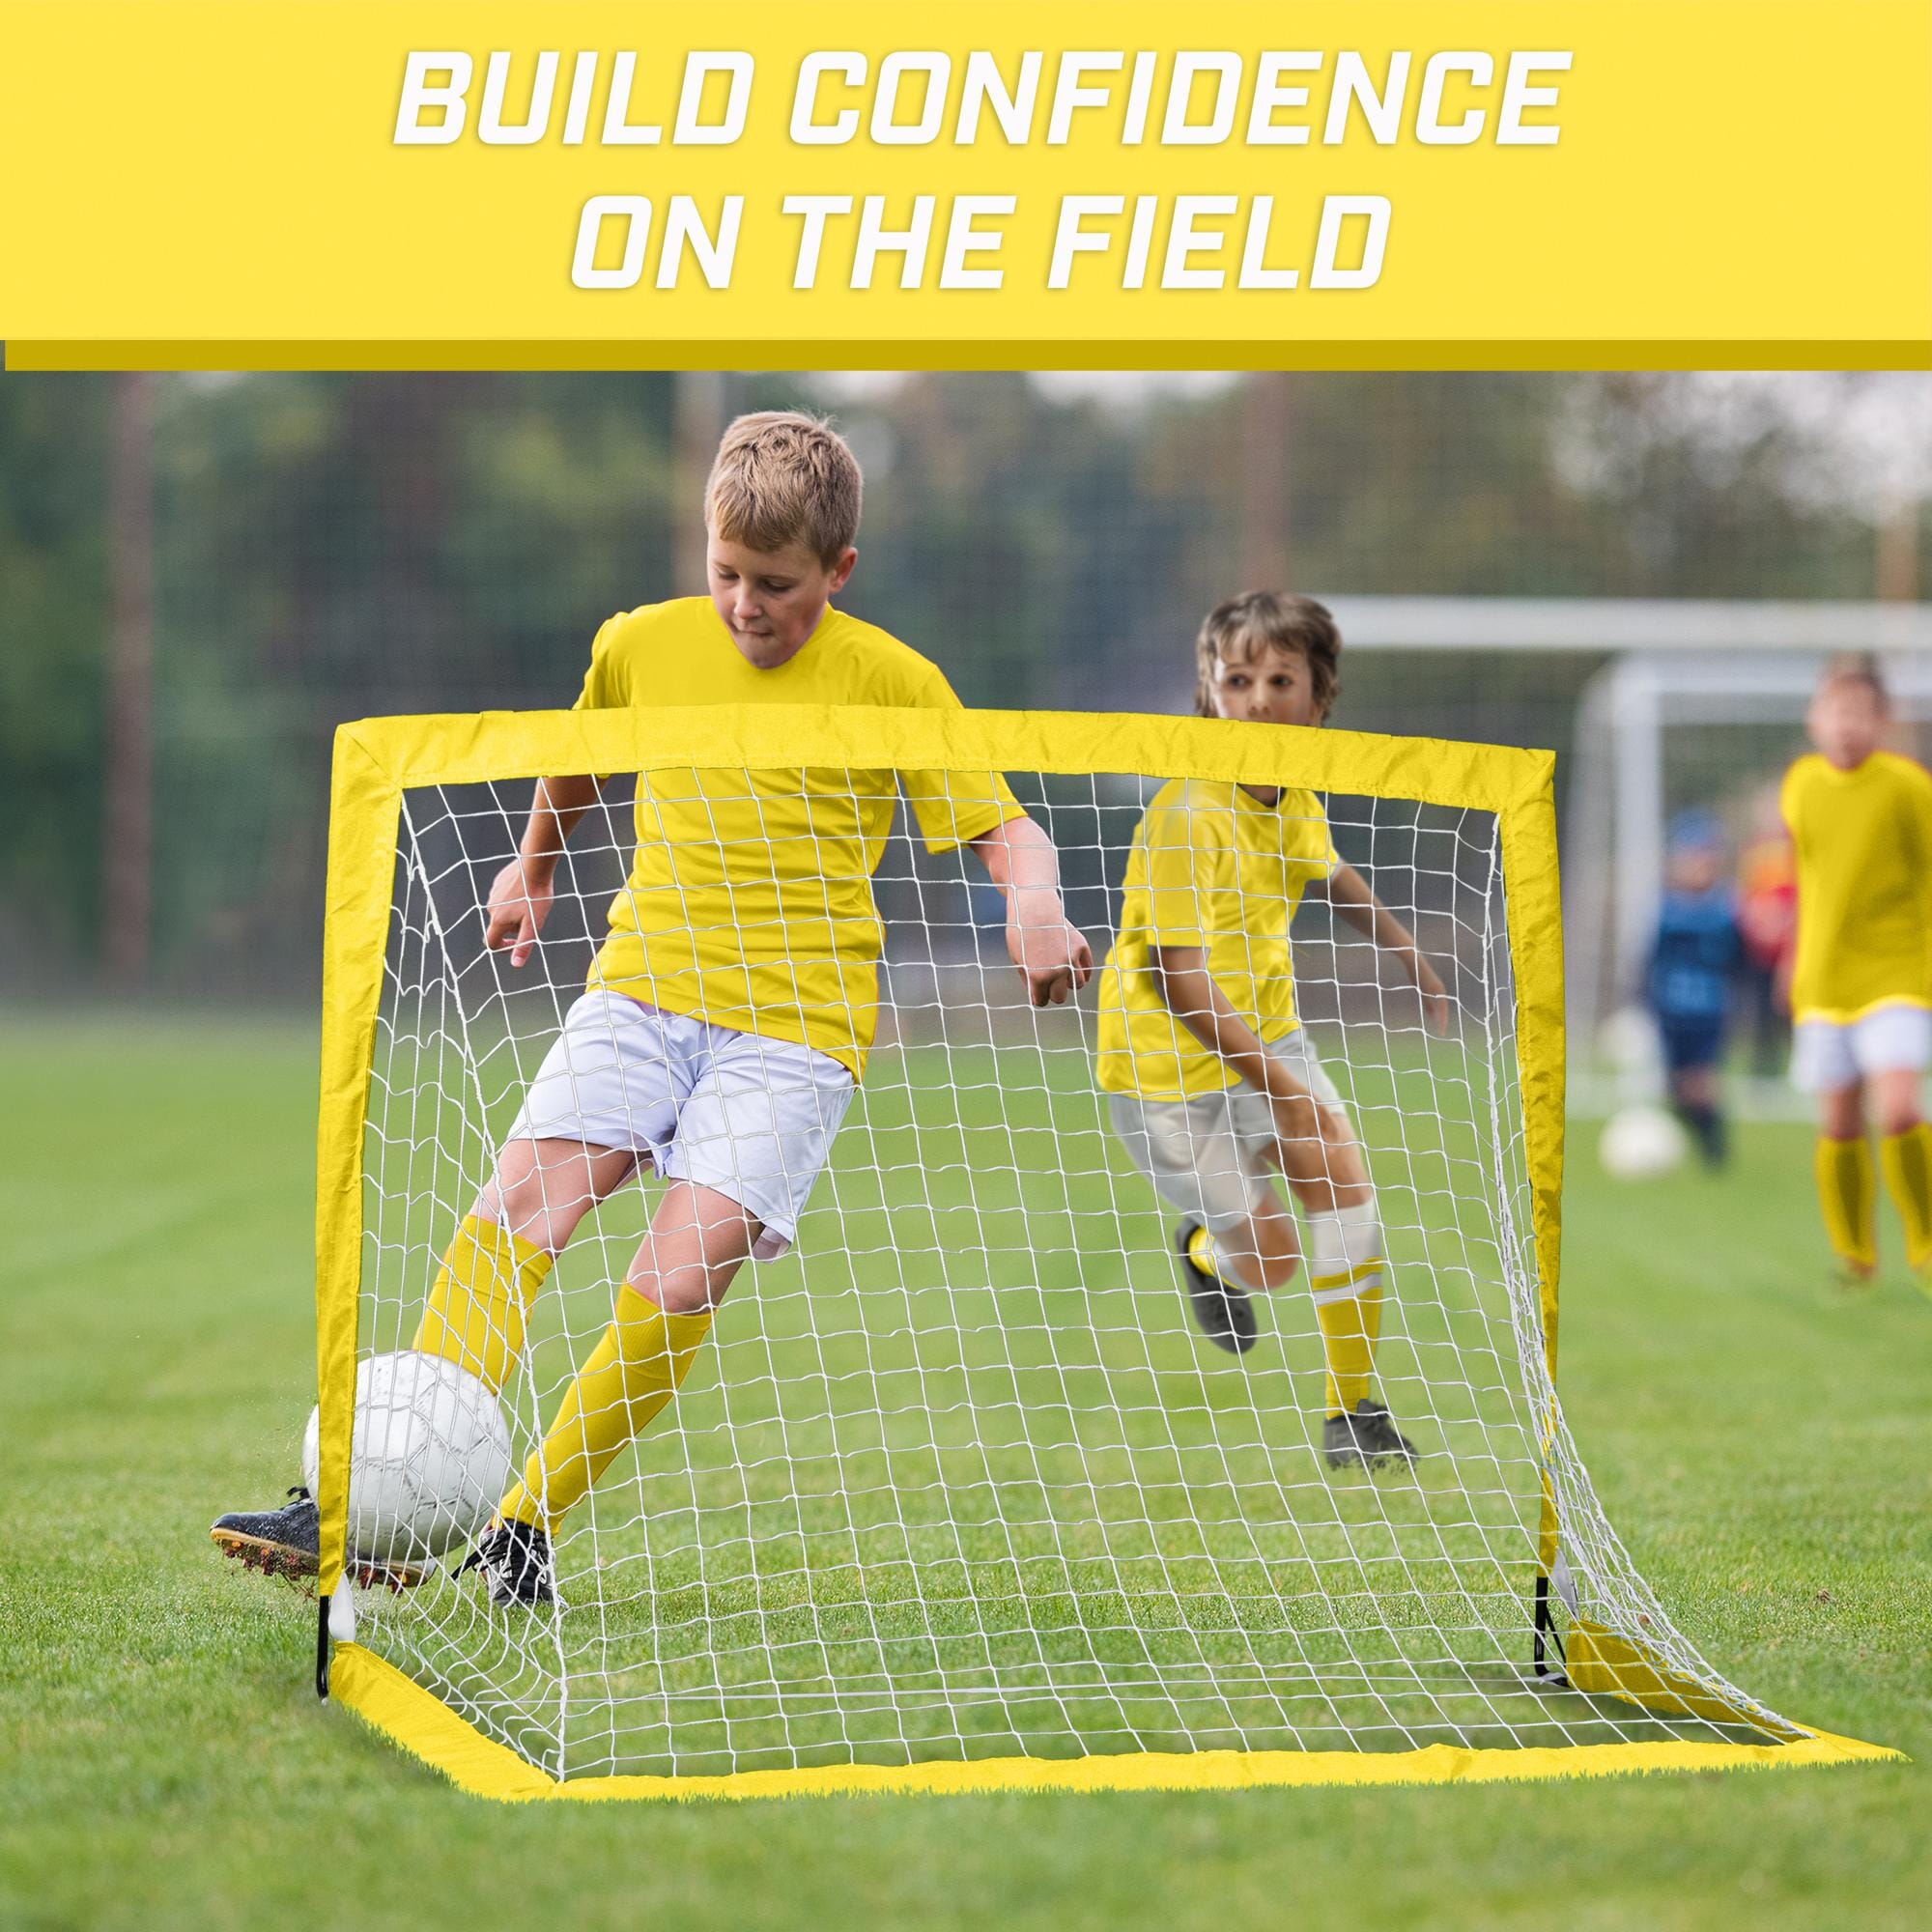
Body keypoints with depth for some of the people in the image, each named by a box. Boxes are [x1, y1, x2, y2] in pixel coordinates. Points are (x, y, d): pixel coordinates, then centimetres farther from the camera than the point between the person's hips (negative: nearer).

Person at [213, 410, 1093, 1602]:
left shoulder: (892, 683, -3)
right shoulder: (646, 644, 7)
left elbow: (1005, 826, -2)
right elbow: (583, 752, 29)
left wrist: (1035, 905, -23)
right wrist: (534, 865, 40)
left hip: (796, 1024, -3)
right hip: (644, 984, 3)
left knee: (680, 1280, -19)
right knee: (517, 1209, -19)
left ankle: (526, 1527, -7)